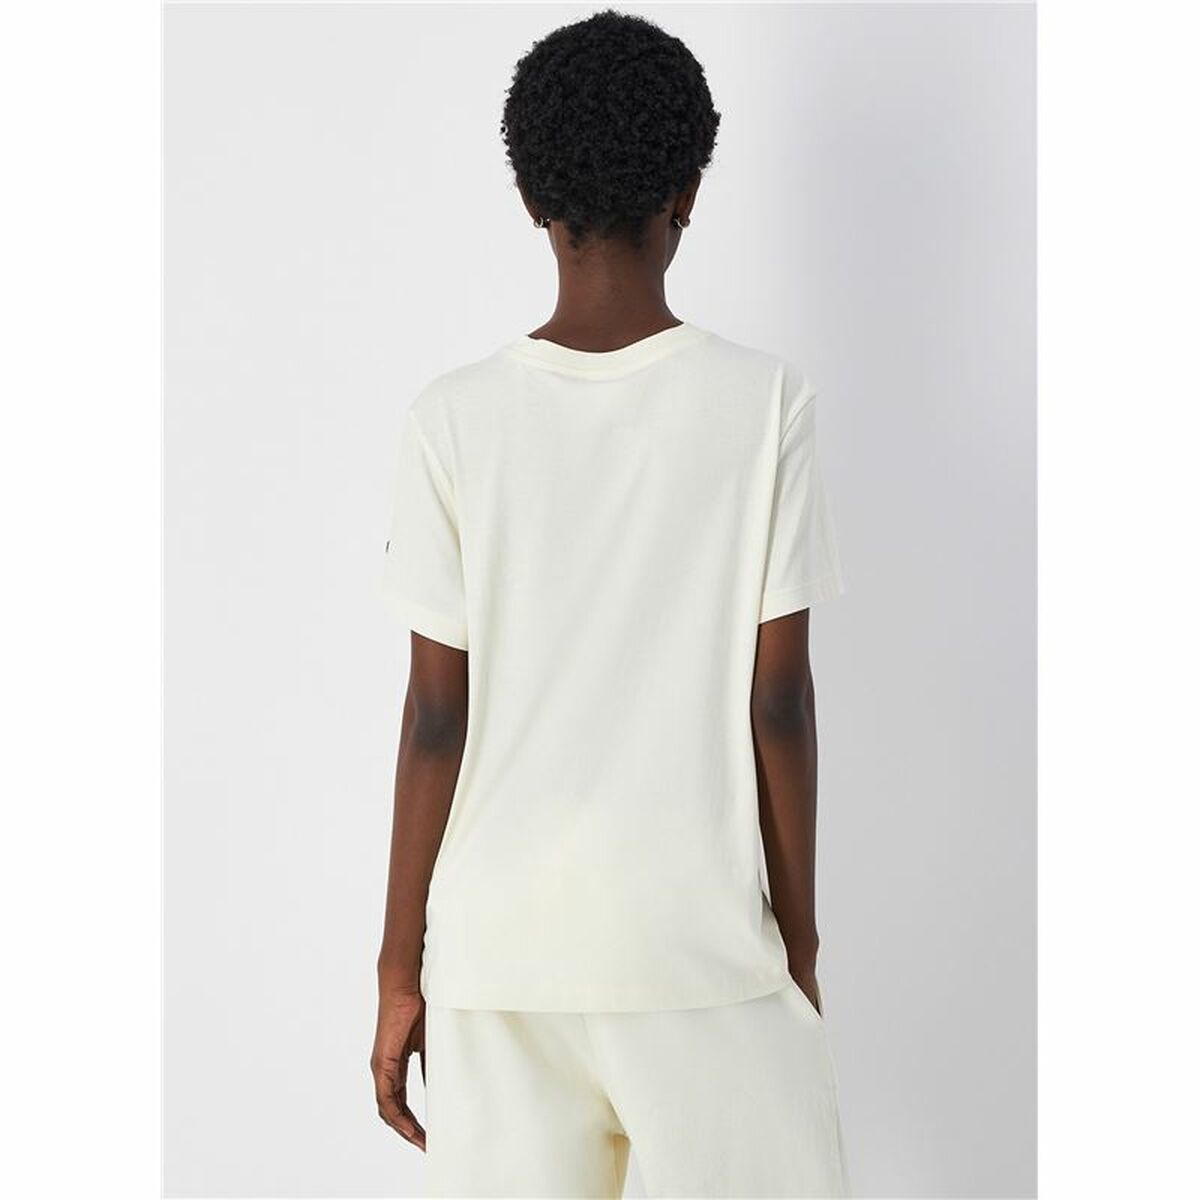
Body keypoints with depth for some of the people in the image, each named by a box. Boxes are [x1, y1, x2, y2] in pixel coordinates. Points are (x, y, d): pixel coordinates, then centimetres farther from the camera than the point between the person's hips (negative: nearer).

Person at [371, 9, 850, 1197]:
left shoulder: (457, 417, -3)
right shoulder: (762, 400, -6)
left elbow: (436, 714, -3)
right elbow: (777, 698, -4)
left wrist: (399, 966, 6)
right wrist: (798, 932, 7)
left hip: (498, 948, 2)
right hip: (699, 941, -1)